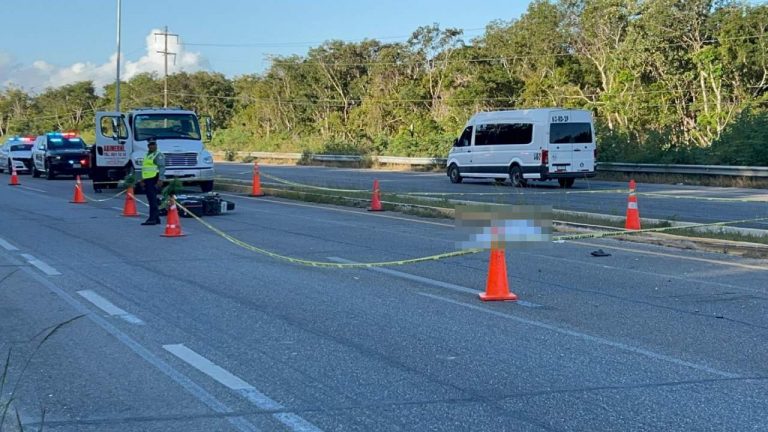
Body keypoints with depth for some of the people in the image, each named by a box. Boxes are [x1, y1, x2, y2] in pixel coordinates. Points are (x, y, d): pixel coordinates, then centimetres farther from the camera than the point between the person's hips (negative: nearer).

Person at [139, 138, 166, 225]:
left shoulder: (159, 155, -6)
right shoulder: (147, 155, 22)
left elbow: (162, 168, -15)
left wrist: (160, 180, -23)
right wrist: (142, 180, 24)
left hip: (154, 180, -9)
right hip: (147, 180, 9)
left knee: (153, 199, -13)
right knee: (151, 199, 11)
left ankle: (152, 219, -17)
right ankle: (156, 218, 17)